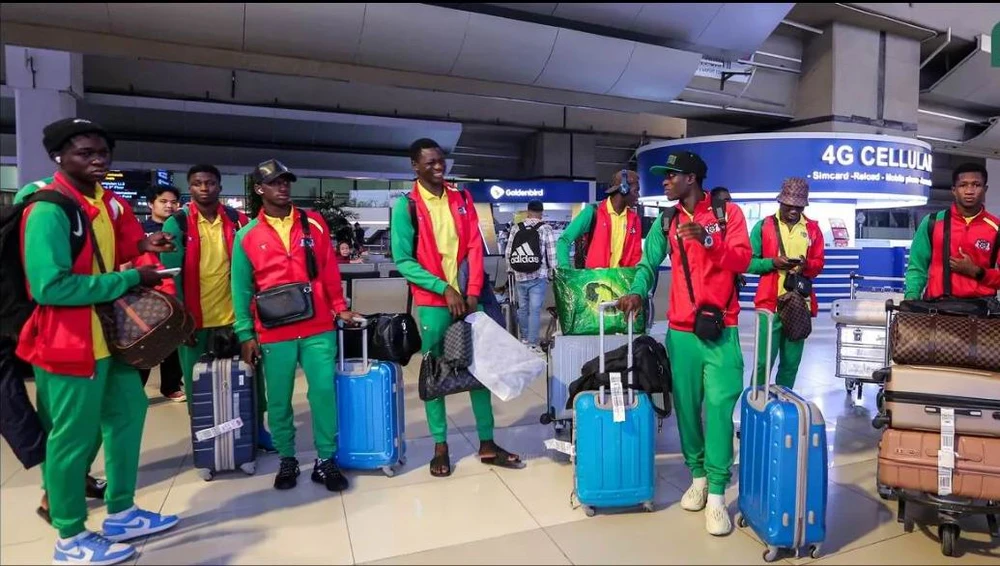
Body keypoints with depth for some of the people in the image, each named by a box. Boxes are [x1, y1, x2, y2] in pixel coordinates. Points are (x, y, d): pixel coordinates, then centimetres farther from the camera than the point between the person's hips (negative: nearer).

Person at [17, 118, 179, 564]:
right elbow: (50, 286, -26)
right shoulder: (48, 211, -18)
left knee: (128, 414, 18)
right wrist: (130, 279, -22)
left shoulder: (108, 203, 9)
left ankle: (121, 515, 34)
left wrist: (143, 246, 1)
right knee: (74, 438, 4)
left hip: (110, 335, 9)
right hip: (69, 343, -9)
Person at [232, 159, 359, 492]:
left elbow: (329, 270, 9)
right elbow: (241, 288, 4)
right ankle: (287, 460, 26)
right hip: (274, 333, 0)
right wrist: (245, 334, 1)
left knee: (324, 392, 1)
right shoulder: (247, 235, 3)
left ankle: (325, 461, 15)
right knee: (278, 399, 8)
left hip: (318, 327, 1)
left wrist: (339, 308, 4)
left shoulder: (314, 224, 6)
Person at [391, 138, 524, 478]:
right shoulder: (406, 206, -3)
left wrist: (473, 292, -5)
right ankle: (440, 446, 18)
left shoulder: (462, 199, 9)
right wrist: (444, 289, -14)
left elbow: (475, 247, 5)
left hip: (467, 298, 4)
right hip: (433, 302, -3)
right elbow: (403, 260, -8)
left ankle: (487, 444, 19)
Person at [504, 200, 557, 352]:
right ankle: (532, 344, -1)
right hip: (538, 276, -3)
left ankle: (524, 338, 31)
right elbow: (551, 254, -7)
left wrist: (511, 269, 20)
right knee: (535, 310, -1)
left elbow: (508, 252, 6)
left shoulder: (516, 228, 4)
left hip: (520, 275, 4)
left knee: (522, 308, 16)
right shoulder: (546, 228, -5)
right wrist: (551, 273, 5)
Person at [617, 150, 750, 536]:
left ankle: (717, 493, 2)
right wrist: (637, 291, -15)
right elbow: (649, 262, 4)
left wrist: (708, 240, -22)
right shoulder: (666, 221, 10)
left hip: (722, 328, -3)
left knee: (719, 406, -6)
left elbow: (742, 260, -7)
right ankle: (697, 475, 24)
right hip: (681, 329, 3)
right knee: (686, 405, 8)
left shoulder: (728, 212, 2)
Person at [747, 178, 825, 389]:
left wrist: (806, 265, -11)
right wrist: (773, 262, -17)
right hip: (770, 303, -3)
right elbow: (749, 262, -1)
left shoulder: (813, 228, 11)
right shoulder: (763, 226, 2)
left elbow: (819, 263, 11)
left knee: (791, 362, 9)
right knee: (764, 360, -5)